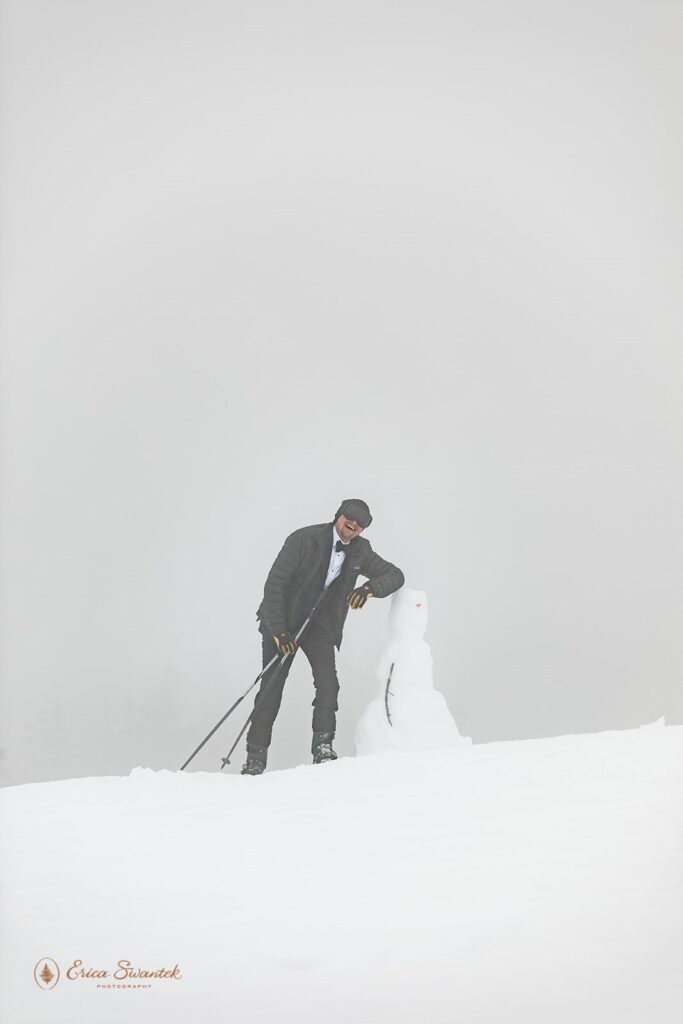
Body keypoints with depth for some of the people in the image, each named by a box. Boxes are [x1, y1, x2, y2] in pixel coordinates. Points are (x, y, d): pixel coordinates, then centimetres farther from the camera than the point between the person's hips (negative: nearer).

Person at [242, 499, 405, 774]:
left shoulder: (360, 551, -5)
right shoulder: (304, 539, -19)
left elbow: (395, 575, -4)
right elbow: (275, 583, -19)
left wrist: (369, 588, -26)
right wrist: (278, 630, -26)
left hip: (321, 626, 3)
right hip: (283, 623, -3)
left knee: (328, 684, -18)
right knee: (271, 689, -5)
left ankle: (322, 747, -12)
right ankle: (255, 758, 4)